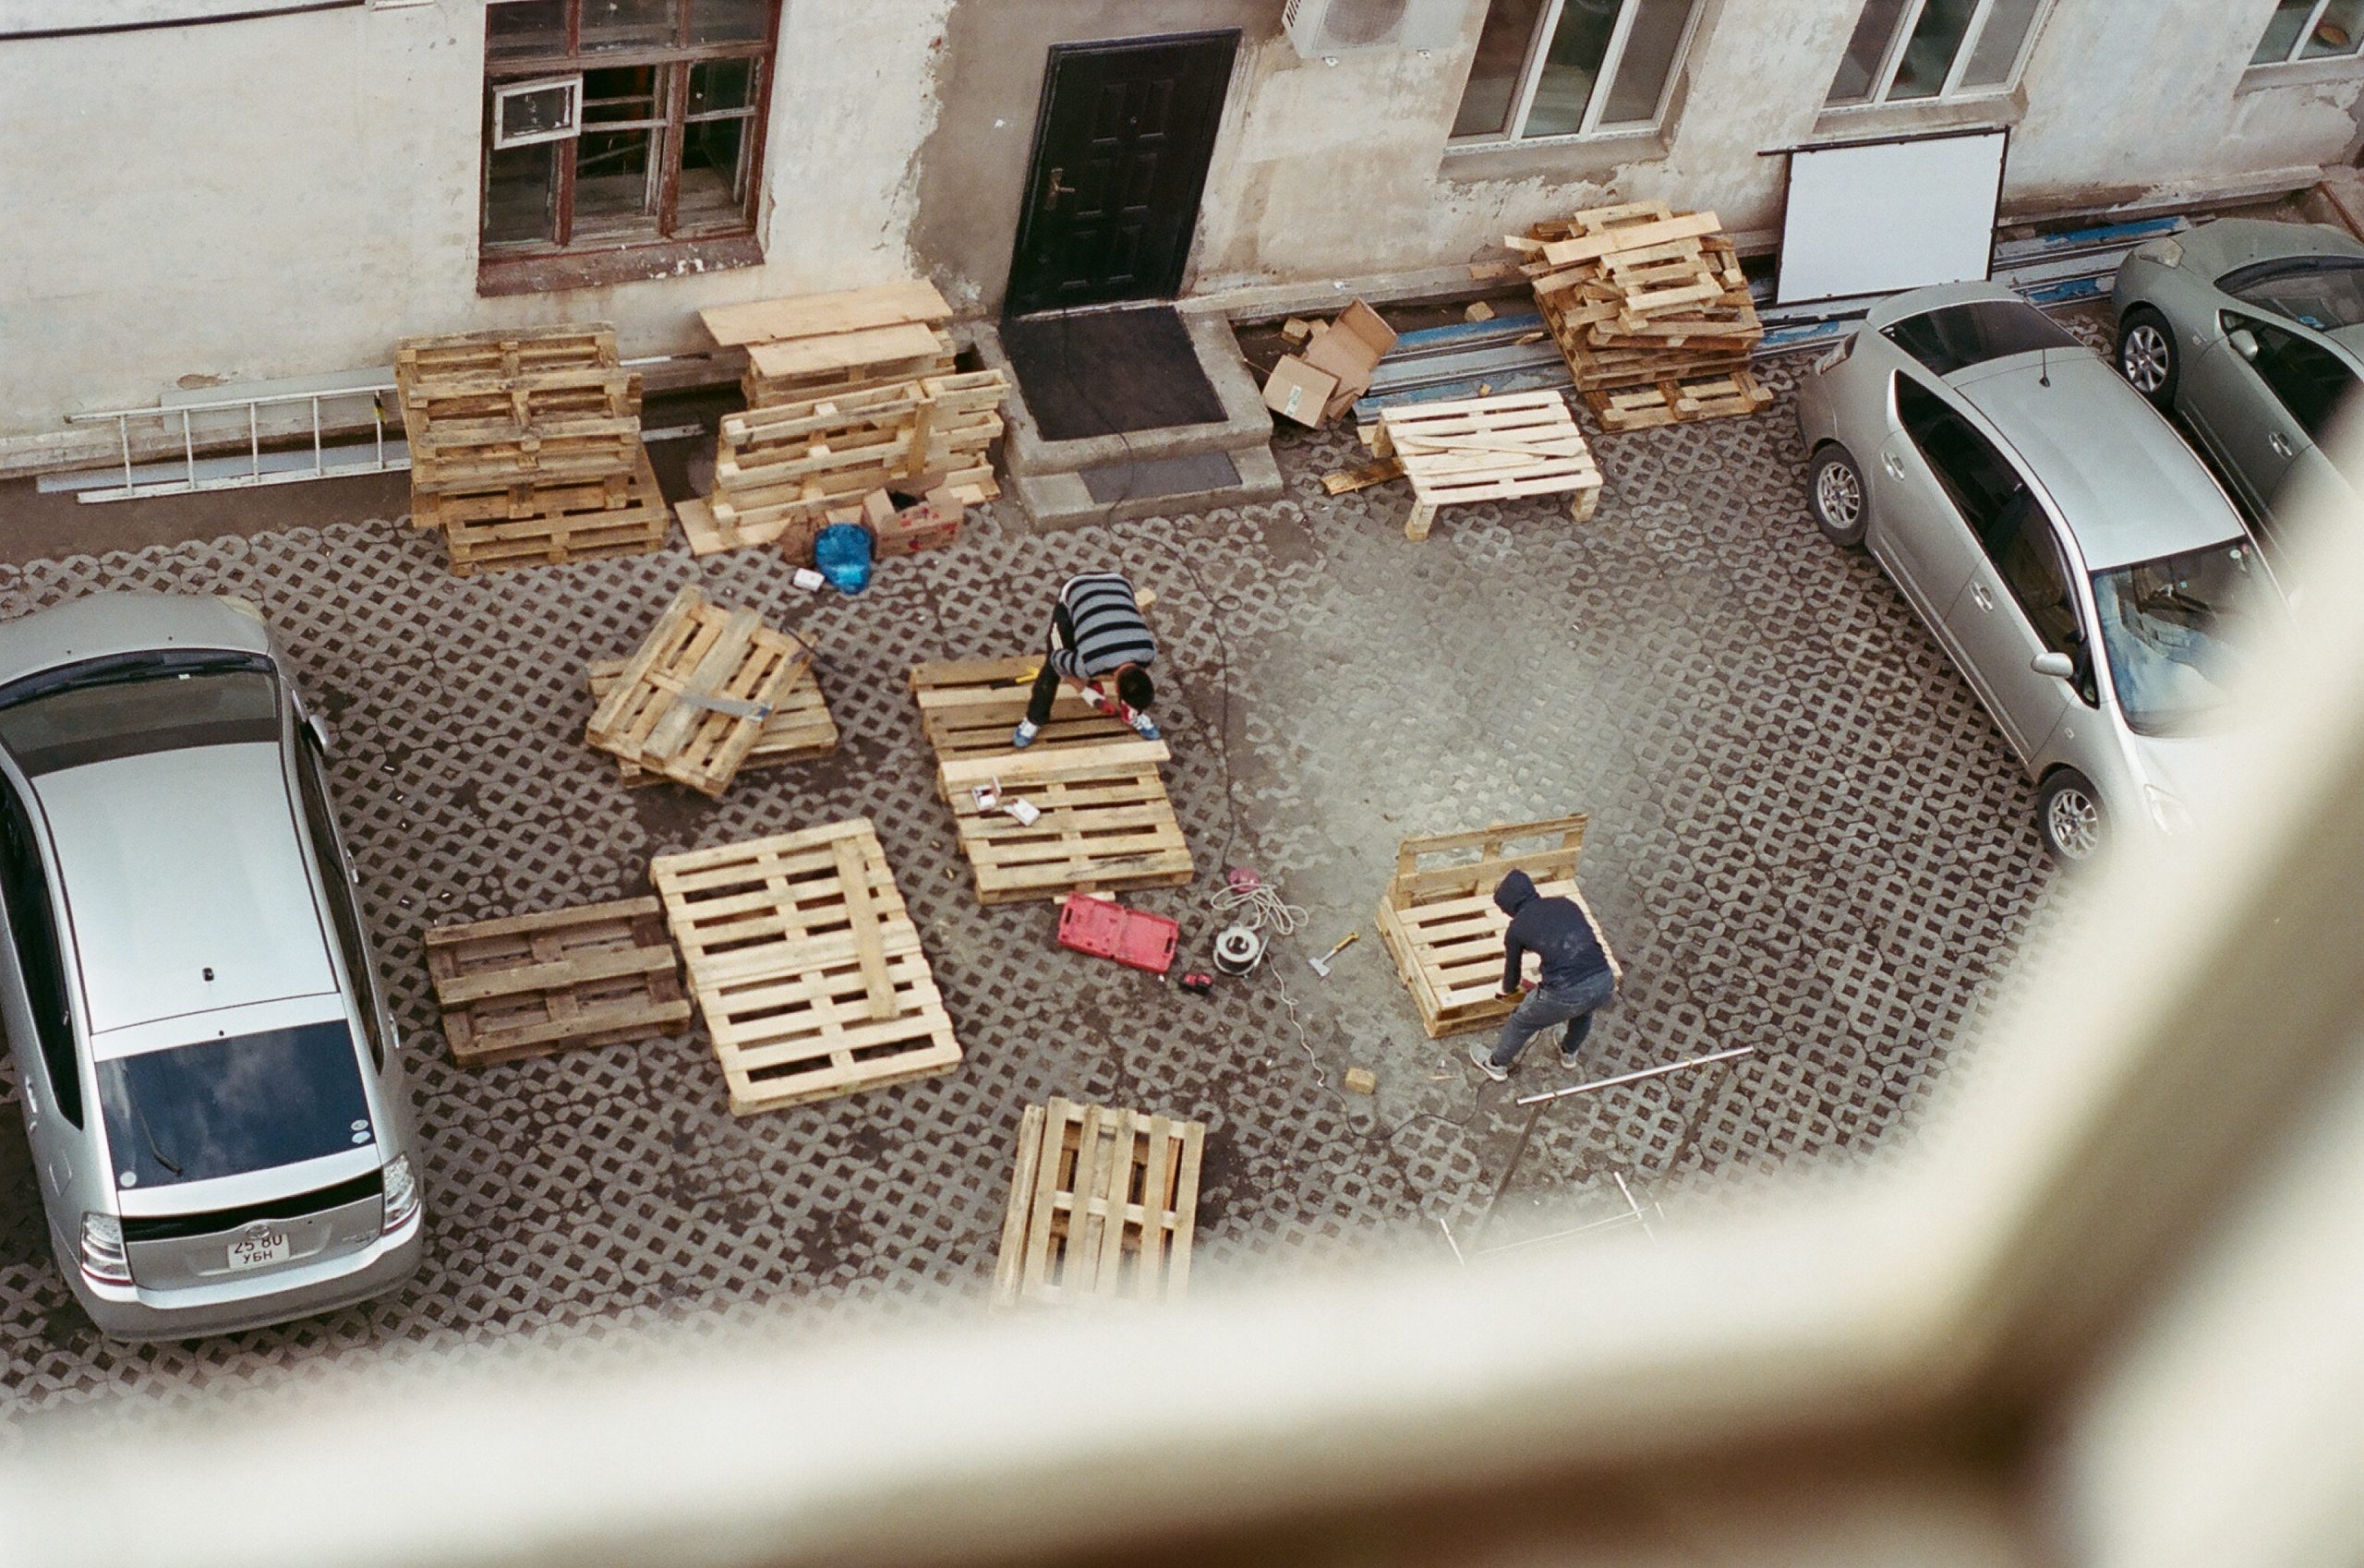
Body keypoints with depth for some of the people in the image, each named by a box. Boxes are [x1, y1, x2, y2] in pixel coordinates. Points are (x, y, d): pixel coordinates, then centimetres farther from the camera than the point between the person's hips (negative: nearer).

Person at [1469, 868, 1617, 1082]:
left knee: (1521, 1022, 26)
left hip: (1566, 993, -4)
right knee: (1584, 1011, 41)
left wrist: (1507, 989, 49)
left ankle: (1497, 1064, 47)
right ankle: (1569, 1053, 62)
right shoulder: (1566, 904, 18)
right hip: (1604, 983, 4)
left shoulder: (1517, 928, 9)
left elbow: (1512, 968, 25)